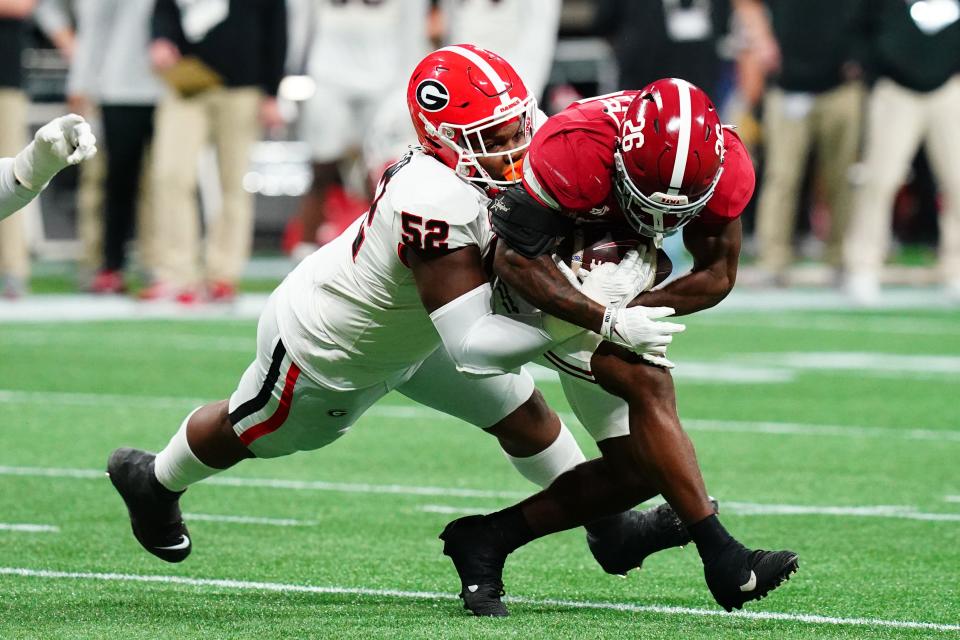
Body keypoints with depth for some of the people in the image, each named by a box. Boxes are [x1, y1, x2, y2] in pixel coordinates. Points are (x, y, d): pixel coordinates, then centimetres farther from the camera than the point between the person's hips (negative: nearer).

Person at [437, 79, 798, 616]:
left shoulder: (725, 168, -22)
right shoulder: (575, 152, -36)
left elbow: (717, 275, -8)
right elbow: (517, 260, -27)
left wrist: (637, 307, -24)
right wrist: (608, 322, -35)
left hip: (623, 291, 7)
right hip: (552, 284, -6)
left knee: (637, 467, 0)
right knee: (650, 386, -27)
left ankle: (486, 541, 7)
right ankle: (724, 560, -27)